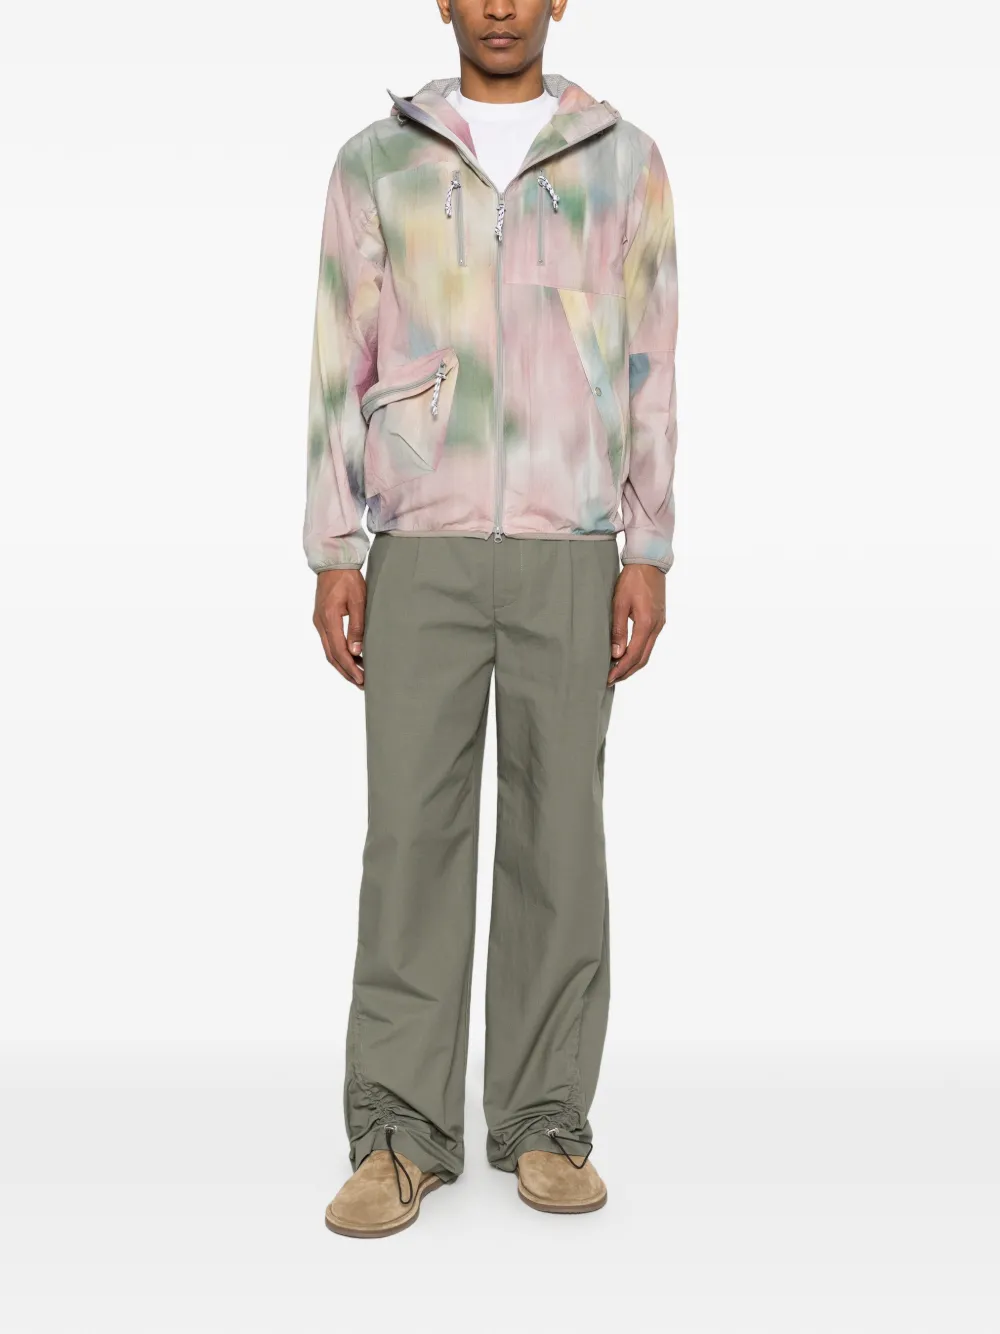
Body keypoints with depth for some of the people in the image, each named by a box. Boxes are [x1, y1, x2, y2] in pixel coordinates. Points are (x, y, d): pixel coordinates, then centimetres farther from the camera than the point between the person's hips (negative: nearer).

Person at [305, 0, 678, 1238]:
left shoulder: (626, 161, 9)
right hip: (423, 552, 0)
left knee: (557, 836, 1)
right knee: (413, 835, -4)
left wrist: (647, 557, -3)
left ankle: (544, 1124, 13)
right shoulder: (374, 162, 8)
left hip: (568, 554, 1)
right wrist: (333, 558, -3)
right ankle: (400, 1136, 5)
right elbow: (342, 371, 5)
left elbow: (649, 371, 5)